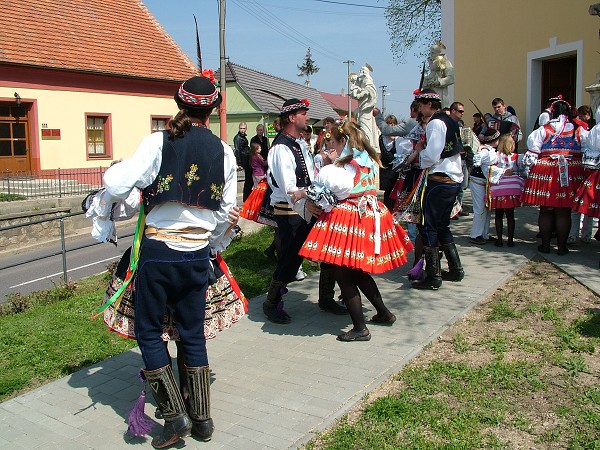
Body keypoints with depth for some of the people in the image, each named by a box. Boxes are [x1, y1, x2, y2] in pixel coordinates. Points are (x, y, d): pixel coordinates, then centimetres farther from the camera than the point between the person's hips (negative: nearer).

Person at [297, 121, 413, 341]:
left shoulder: (347, 163, -13)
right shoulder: (368, 160, 13)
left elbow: (335, 189, -21)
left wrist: (304, 193, -9)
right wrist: (335, 162, 17)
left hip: (348, 221, -9)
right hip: (369, 214, 9)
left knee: (344, 273, -1)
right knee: (358, 271, 22)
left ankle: (360, 328, 3)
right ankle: (384, 313, 28)